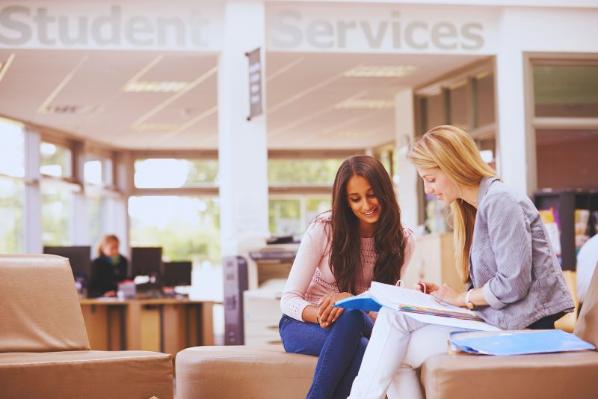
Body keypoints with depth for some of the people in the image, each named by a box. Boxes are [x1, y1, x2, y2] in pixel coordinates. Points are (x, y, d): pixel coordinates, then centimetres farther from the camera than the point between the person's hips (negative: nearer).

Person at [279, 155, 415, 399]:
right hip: (304, 324, -2)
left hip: (358, 325, 2)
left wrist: (350, 302, -30)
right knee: (363, 351, -36)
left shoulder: (402, 241, -4)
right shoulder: (323, 229, -11)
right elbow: (289, 299, -10)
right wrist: (320, 315, -33)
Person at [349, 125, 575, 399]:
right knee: (393, 317, -6)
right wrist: (443, 295, 3)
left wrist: (461, 298, -6)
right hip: (492, 317, 9)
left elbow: (513, 284, -19)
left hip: (519, 326, -9)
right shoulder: (472, 208, 17)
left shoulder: (499, 201, -13)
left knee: (399, 352, -13)